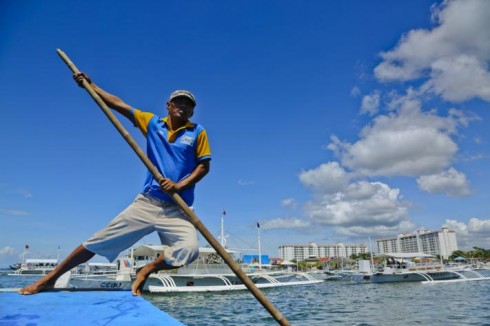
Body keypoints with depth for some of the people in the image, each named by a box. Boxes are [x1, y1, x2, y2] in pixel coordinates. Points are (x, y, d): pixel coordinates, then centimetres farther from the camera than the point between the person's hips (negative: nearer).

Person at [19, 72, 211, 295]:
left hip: (176, 209, -1)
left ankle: (146, 271, 1)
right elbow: (118, 104, 14)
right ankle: (49, 279, 24)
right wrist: (90, 85, 12)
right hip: (146, 202, 2)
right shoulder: (153, 123, 10)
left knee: (189, 249, -26)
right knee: (97, 243, 5)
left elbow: (204, 166, -2)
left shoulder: (198, 132, 4)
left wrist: (179, 186, -14)